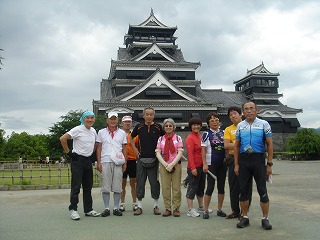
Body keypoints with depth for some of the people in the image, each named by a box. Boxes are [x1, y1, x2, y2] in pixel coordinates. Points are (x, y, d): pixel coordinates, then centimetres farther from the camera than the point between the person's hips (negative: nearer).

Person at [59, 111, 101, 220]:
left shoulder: (93, 131, 9)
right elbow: (63, 139, -18)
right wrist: (68, 152, -14)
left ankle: (88, 209, 20)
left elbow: (96, 144, 26)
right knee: (76, 186, -4)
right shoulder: (78, 130, -11)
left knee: (88, 186, 11)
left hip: (88, 160, 7)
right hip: (77, 160, -7)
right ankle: (73, 209, 6)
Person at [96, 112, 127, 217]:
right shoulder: (101, 132, 10)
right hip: (105, 162, 0)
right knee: (105, 187, 1)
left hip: (118, 162, 1)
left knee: (117, 187, 2)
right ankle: (106, 208, 10)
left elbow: (124, 148, 12)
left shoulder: (122, 133, 12)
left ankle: (116, 208, 12)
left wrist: (125, 162, 5)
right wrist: (98, 162, 1)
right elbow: (99, 148, 9)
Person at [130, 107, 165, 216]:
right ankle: (139, 206, 14)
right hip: (141, 158, 1)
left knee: (155, 182, 4)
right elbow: (131, 137, 19)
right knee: (140, 182, 5)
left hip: (154, 159, -1)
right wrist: (134, 149, 9)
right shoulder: (139, 127, 4)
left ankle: (156, 205, 16)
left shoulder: (158, 127, 0)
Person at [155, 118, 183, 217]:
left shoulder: (178, 138, 5)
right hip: (164, 165, 1)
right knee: (165, 188, 1)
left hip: (176, 165, -1)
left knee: (176, 188, -1)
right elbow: (158, 153, 3)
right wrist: (165, 164, -10)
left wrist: (172, 164, -12)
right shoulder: (160, 139, 10)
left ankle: (176, 208, 8)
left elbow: (180, 153, -2)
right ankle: (167, 208, 10)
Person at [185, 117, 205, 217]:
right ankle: (190, 210, 5)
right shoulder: (190, 138, -12)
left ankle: (201, 206, 31)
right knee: (192, 187, -2)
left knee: (201, 187, 17)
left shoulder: (201, 137, 11)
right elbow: (190, 154, -17)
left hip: (202, 166, 8)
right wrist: (193, 168, -21)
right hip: (194, 167, -8)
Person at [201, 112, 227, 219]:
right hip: (211, 164, -4)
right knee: (210, 187, -2)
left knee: (221, 186, 9)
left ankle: (219, 209, 21)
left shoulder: (223, 133, 8)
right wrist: (204, 164, -13)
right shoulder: (206, 134, -3)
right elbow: (203, 150, -6)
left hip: (222, 164, 4)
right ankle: (206, 210, 8)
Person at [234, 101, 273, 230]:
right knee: (243, 189, 8)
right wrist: (236, 164, 5)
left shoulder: (264, 124, 1)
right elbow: (236, 145, 10)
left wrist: (269, 164, -6)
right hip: (243, 159, 3)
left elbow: (269, 144, 0)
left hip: (258, 158, -3)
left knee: (262, 190, 1)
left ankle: (265, 219, 14)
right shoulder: (240, 126, 8)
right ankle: (245, 218, 20)